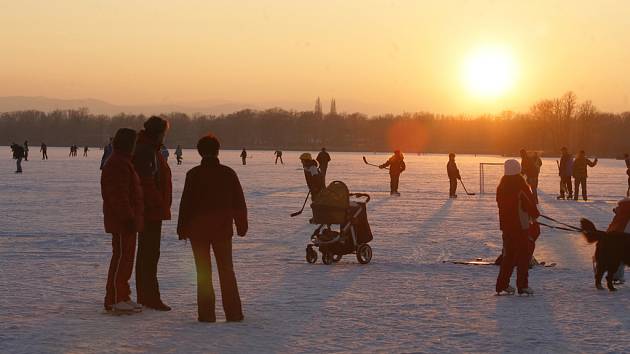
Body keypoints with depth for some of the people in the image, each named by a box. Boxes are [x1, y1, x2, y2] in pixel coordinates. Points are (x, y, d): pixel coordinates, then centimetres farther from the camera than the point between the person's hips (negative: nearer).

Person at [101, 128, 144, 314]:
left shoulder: (123, 163, 19)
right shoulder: (117, 165, -16)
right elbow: (118, 195, -23)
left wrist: (133, 217, 25)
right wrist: (129, 217, -24)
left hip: (127, 221, 11)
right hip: (122, 221, -11)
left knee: (126, 258, 15)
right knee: (121, 257, -8)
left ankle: (122, 297, 22)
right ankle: (114, 300, -6)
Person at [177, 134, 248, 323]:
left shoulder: (194, 174, -8)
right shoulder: (228, 173, 0)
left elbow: (186, 203, -8)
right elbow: (239, 202, 5)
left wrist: (182, 228, -1)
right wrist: (242, 225, 14)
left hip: (198, 230, -2)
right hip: (223, 230, 2)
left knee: (203, 272, 4)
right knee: (227, 270, 9)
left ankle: (206, 313, 2)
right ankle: (233, 312, 7)